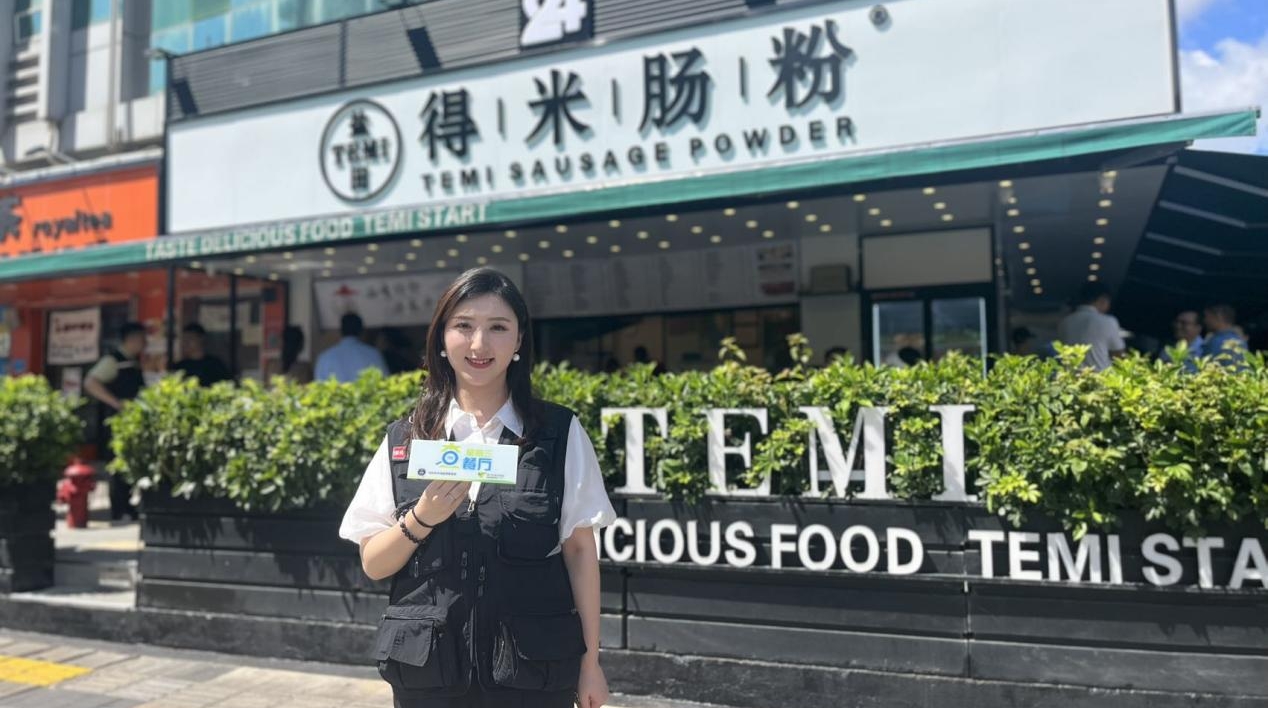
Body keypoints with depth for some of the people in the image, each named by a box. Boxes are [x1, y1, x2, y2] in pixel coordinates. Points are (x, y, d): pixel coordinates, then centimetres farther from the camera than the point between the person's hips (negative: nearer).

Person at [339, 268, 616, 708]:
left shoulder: (560, 433, -4)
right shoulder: (404, 439, 1)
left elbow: (580, 550, 0)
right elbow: (373, 565, 2)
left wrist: (590, 660, 0)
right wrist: (421, 519, -15)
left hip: (534, 668, -1)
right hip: (427, 669, 1)